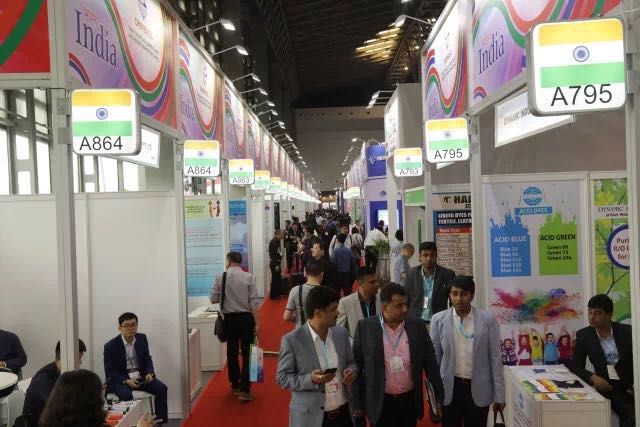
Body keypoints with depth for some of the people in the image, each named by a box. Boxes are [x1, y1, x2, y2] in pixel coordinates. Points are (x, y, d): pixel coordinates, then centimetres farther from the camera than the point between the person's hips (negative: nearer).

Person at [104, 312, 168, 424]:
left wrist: (149, 373, -9)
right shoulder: (110, 346, -10)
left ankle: (160, 421, -10)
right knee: (126, 395, -35)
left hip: (140, 376, 4)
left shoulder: (142, 338, 2)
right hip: (120, 379, -4)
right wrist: (126, 381, -21)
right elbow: (109, 373, -7)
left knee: (161, 388, -18)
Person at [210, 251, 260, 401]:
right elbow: (254, 303, -10)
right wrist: (257, 323, -6)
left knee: (232, 353, 16)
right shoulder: (249, 277, -8)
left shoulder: (221, 277, -5)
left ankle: (235, 386, 29)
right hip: (246, 318, -2)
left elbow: (213, 299, -1)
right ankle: (245, 390, 2)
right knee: (247, 354, 4)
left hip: (229, 319, 2)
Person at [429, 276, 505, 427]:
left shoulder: (488, 319, -5)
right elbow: (434, 357, 2)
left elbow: (495, 358, -2)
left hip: (478, 389, 0)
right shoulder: (438, 319, -3)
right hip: (449, 389, 1)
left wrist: (499, 395, -1)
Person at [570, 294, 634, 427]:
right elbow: (575, 366, 2)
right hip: (607, 386, -1)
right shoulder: (583, 335, 1)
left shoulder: (627, 331, 1)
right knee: (630, 413, -27)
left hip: (631, 385, 1)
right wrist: (593, 377, -17)